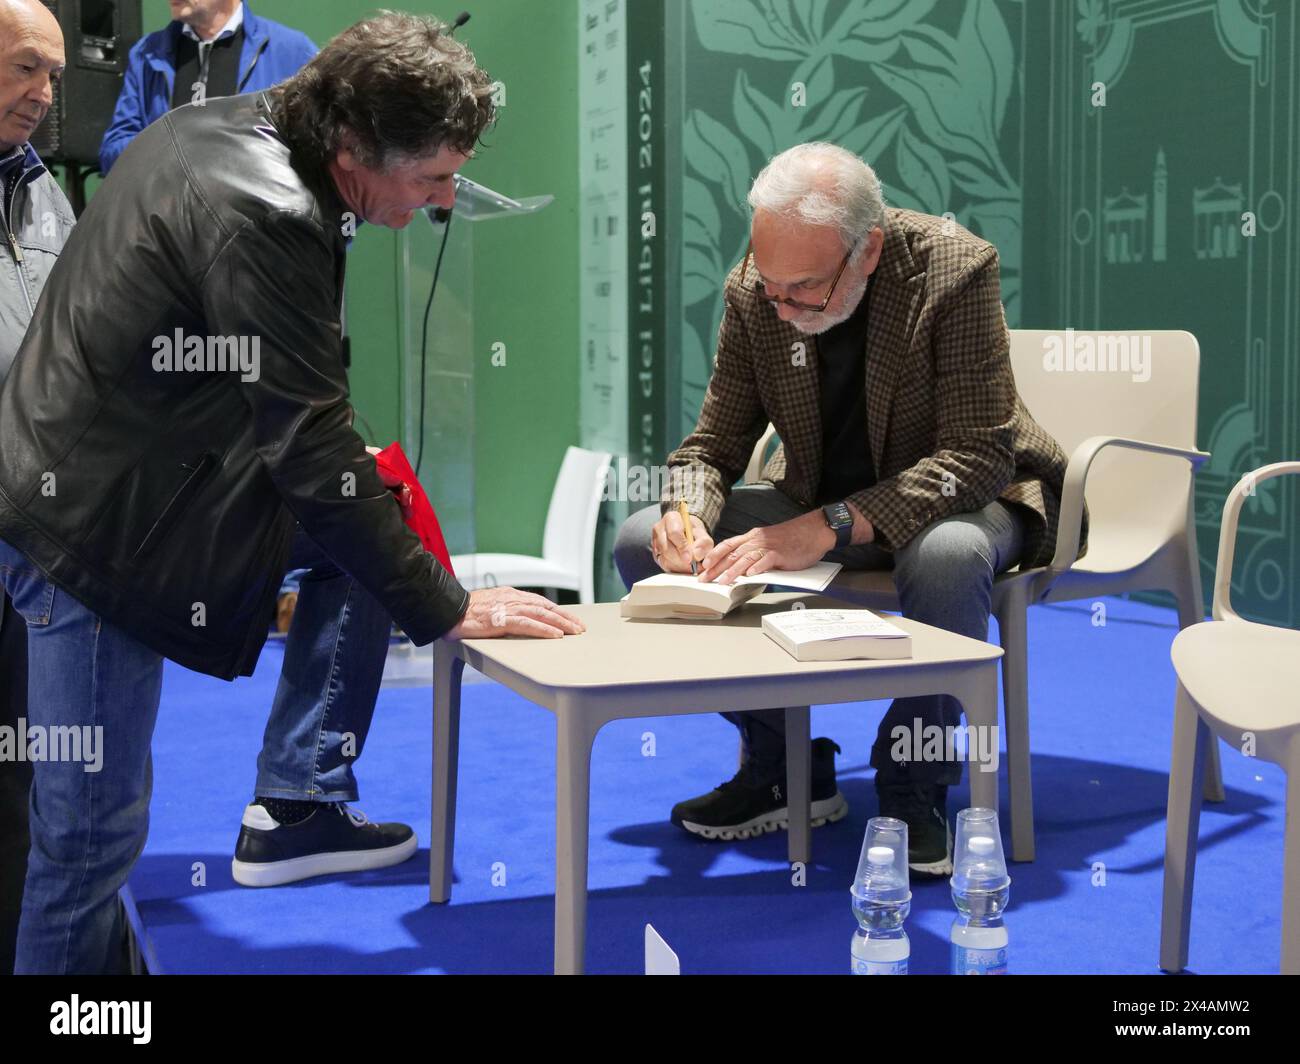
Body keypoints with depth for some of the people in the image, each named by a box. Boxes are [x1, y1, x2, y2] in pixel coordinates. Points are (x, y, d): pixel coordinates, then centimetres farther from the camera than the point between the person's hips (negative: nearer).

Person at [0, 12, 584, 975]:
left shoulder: (220, 127, 1)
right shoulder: (262, 216, -28)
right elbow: (310, 443, -25)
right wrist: (446, 611, -17)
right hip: (95, 522, -9)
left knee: (370, 528, 10)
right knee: (96, 828, 0)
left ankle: (296, 807, 16)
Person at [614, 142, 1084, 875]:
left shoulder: (955, 271, -25)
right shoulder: (753, 291, -11)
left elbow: (978, 458, -29)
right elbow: (714, 444, -2)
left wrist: (830, 528, -40)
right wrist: (686, 513, -27)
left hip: (956, 499, -4)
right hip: (819, 506, 5)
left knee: (947, 556, -41)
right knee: (643, 542, -12)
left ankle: (915, 792, -15)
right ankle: (785, 766, -1)